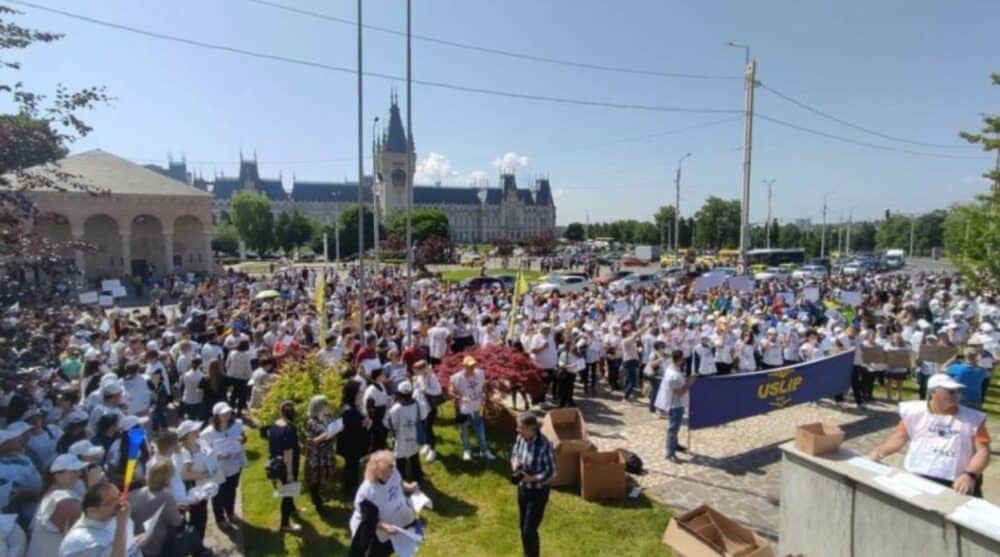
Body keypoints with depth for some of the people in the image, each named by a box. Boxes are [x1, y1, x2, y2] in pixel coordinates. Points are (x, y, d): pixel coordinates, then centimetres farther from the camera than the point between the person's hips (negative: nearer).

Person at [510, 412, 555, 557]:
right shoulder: (520, 438, -9)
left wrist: (531, 478, -32)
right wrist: (515, 462, -12)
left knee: (530, 530, 2)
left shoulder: (544, 445, -29)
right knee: (523, 527, 20)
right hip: (522, 488, 7)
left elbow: (551, 473, -21)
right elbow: (514, 454, 10)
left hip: (538, 492, -7)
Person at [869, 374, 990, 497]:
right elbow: (899, 437, 10)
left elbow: (982, 451, 4)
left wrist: (970, 475, -12)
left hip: (956, 484, 2)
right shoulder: (915, 411, 8)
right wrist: (879, 453, -6)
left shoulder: (973, 419, 9)